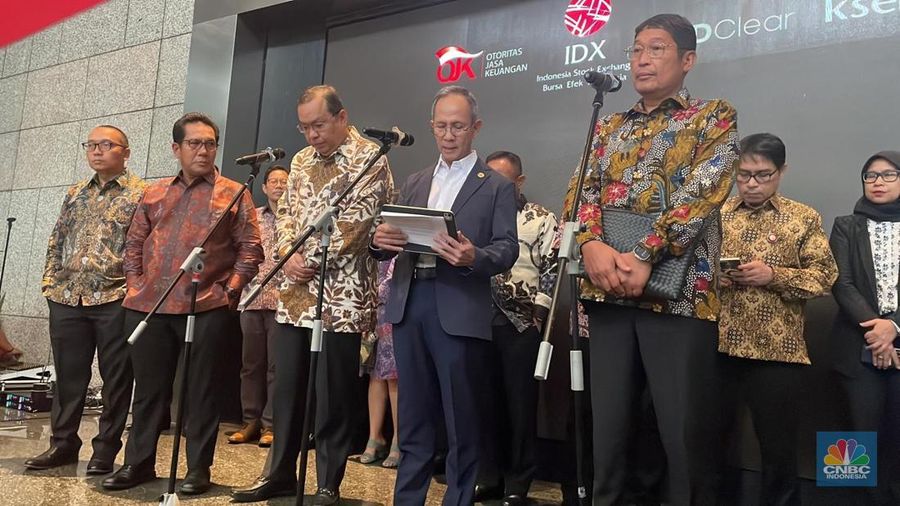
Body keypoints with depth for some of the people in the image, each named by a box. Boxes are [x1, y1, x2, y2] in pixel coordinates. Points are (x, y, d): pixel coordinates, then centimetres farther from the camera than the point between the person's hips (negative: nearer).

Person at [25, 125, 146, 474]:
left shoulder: (141, 194, -2)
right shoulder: (75, 193, 16)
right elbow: (57, 240, 21)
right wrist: (50, 281, 12)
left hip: (115, 300, -5)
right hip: (68, 298, 6)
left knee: (115, 378, 3)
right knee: (68, 375, 12)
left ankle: (106, 449, 15)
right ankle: (63, 444, 25)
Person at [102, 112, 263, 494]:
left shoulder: (233, 194, 3)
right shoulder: (154, 193, 15)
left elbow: (250, 250, -1)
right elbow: (134, 243, 19)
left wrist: (229, 291, -8)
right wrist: (136, 284, 8)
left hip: (207, 309, -4)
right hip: (148, 306, 4)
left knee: (200, 390, 4)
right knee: (148, 387, 13)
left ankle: (199, 469, 15)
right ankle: (139, 462, 26)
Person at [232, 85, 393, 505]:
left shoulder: (369, 158, -6)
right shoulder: (302, 160, 16)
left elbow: (355, 221, -15)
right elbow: (286, 212, 16)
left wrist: (313, 260, -12)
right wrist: (288, 255, -3)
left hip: (341, 297, -6)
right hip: (294, 294, 7)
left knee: (334, 395, 2)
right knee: (286, 388, 13)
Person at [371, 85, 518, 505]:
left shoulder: (497, 186, 5)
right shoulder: (415, 183, 19)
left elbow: (507, 250, -5)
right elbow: (391, 246, 13)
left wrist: (473, 257, -25)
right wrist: (381, 240, -10)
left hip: (459, 309, -4)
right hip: (409, 304, 4)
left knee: (460, 418, 5)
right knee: (413, 415, 13)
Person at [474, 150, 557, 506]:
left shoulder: (542, 220, 1)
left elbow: (553, 269, -5)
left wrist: (538, 314, -11)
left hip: (522, 323, -4)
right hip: (480, 321, 4)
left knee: (520, 403, 3)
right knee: (486, 401, 9)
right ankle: (488, 477, 20)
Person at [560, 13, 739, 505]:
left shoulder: (714, 117, 7)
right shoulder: (608, 128, 20)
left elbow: (700, 195, -8)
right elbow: (582, 190, 7)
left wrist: (643, 257, -19)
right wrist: (592, 244, -14)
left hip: (679, 292, -4)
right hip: (608, 291, 4)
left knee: (685, 432, 0)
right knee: (607, 425, 9)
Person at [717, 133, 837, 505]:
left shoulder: (804, 218, 4)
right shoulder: (716, 214, 9)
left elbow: (825, 275, -1)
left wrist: (774, 275, -15)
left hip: (776, 350, -2)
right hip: (718, 346, 2)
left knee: (778, 445, 9)